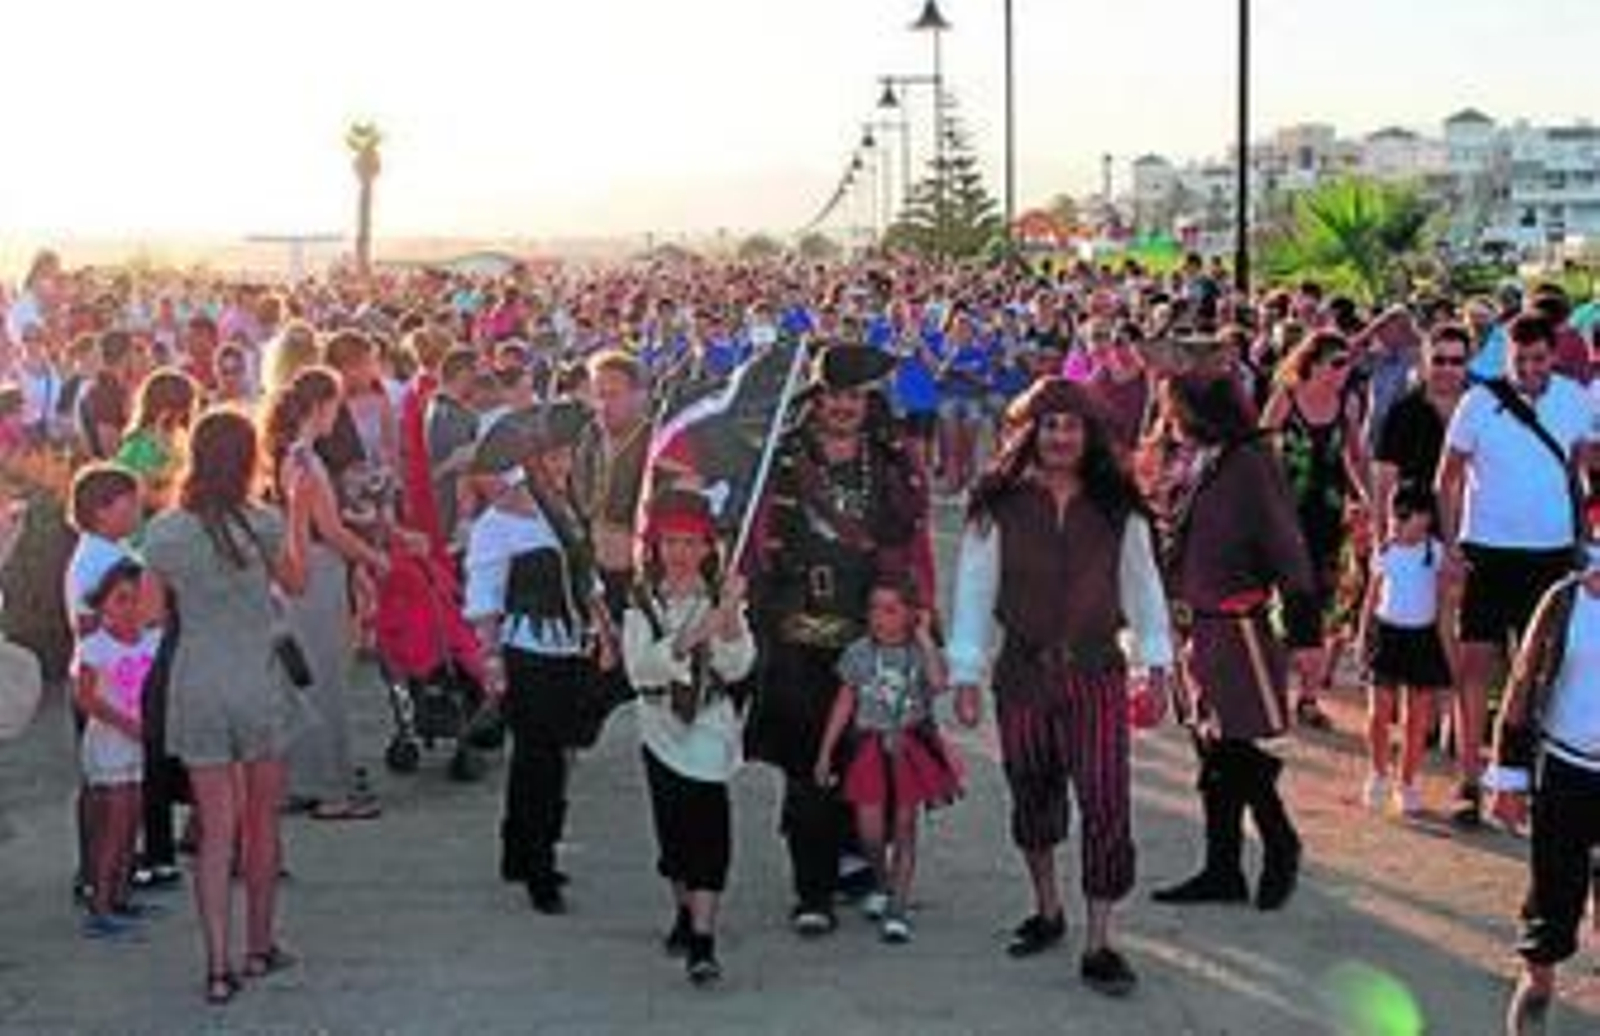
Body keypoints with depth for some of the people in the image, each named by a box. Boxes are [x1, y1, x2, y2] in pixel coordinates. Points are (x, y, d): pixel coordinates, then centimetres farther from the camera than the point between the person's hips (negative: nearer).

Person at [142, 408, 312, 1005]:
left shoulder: (164, 533, -7)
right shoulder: (264, 524, -10)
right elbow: (296, 584, 7)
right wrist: (298, 508, 16)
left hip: (195, 689, 1)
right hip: (258, 685, -1)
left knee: (216, 831, 5)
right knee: (262, 823, 15)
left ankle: (218, 967, 2)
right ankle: (260, 948, 28)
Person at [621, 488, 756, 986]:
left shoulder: (721, 599, -2)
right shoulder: (643, 602, 2)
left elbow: (737, 668, -11)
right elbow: (640, 669, -12)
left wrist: (730, 617, -24)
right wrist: (686, 640, -24)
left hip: (712, 728, -2)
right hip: (662, 727, 3)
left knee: (708, 831, -12)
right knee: (673, 828, 11)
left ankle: (703, 941, -13)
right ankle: (685, 912, 35)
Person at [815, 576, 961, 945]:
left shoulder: (922, 652, -2)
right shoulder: (858, 653, 2)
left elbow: (938, 683, -24)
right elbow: (844, 704, 7)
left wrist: (924, 638, -18)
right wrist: (826, 751, 6)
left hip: (911, 749, -1)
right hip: (869, 747, 1)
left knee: (904, 829, 1)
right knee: (870, 829, -4)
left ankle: (898, 910, 8)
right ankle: (882, 885, 26)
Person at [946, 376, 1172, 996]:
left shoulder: (1117, 507, 1)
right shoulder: (998, 507, -3)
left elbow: (1142, 584, 9)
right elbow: (974, 590, 0)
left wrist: (1156, 659, 7)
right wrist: (965, 673, -2)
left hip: (1097, 673, 0)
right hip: (1023, 672, 0)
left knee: (1105, 804, -9)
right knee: (1032, 797, 14)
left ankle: (1097, 945, -1)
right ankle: (1047, 911, 37)